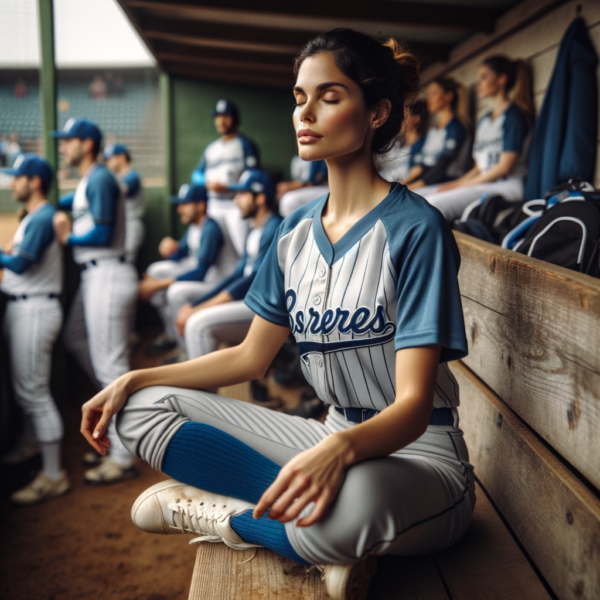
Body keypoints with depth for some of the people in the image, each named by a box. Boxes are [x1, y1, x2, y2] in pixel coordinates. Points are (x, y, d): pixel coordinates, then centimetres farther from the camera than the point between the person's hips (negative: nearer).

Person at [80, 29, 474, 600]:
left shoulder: (414, 229, -15)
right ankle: (326, 540, -15)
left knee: (350, 500, -43)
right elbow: (250, 356, 13)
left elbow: (413, 404, -21)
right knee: (145, 408, -4)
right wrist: (134, 379, 4)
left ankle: (209, 513, -10)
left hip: (418, 454, -6)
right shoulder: (297, 229, 7)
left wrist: (341, 447, -43)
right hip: (335, 440, 7)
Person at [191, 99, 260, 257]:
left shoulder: (245, 144, 2)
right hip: (214, 206, 6)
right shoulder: (211, 148, 20)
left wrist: (228, 187, -18)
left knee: (243, 248, -17)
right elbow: (196, 175, 18)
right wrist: (208, 183, -4)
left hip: (237, 204, -6)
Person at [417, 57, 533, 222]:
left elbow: (505, 166, -11)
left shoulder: (514, 115, -2)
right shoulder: (484, 121, 23)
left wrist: (462, 184, -10)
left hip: (507, 186, -8)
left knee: (436, 203, -33)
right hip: (483, 183, 9)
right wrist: (457, 182, -1)